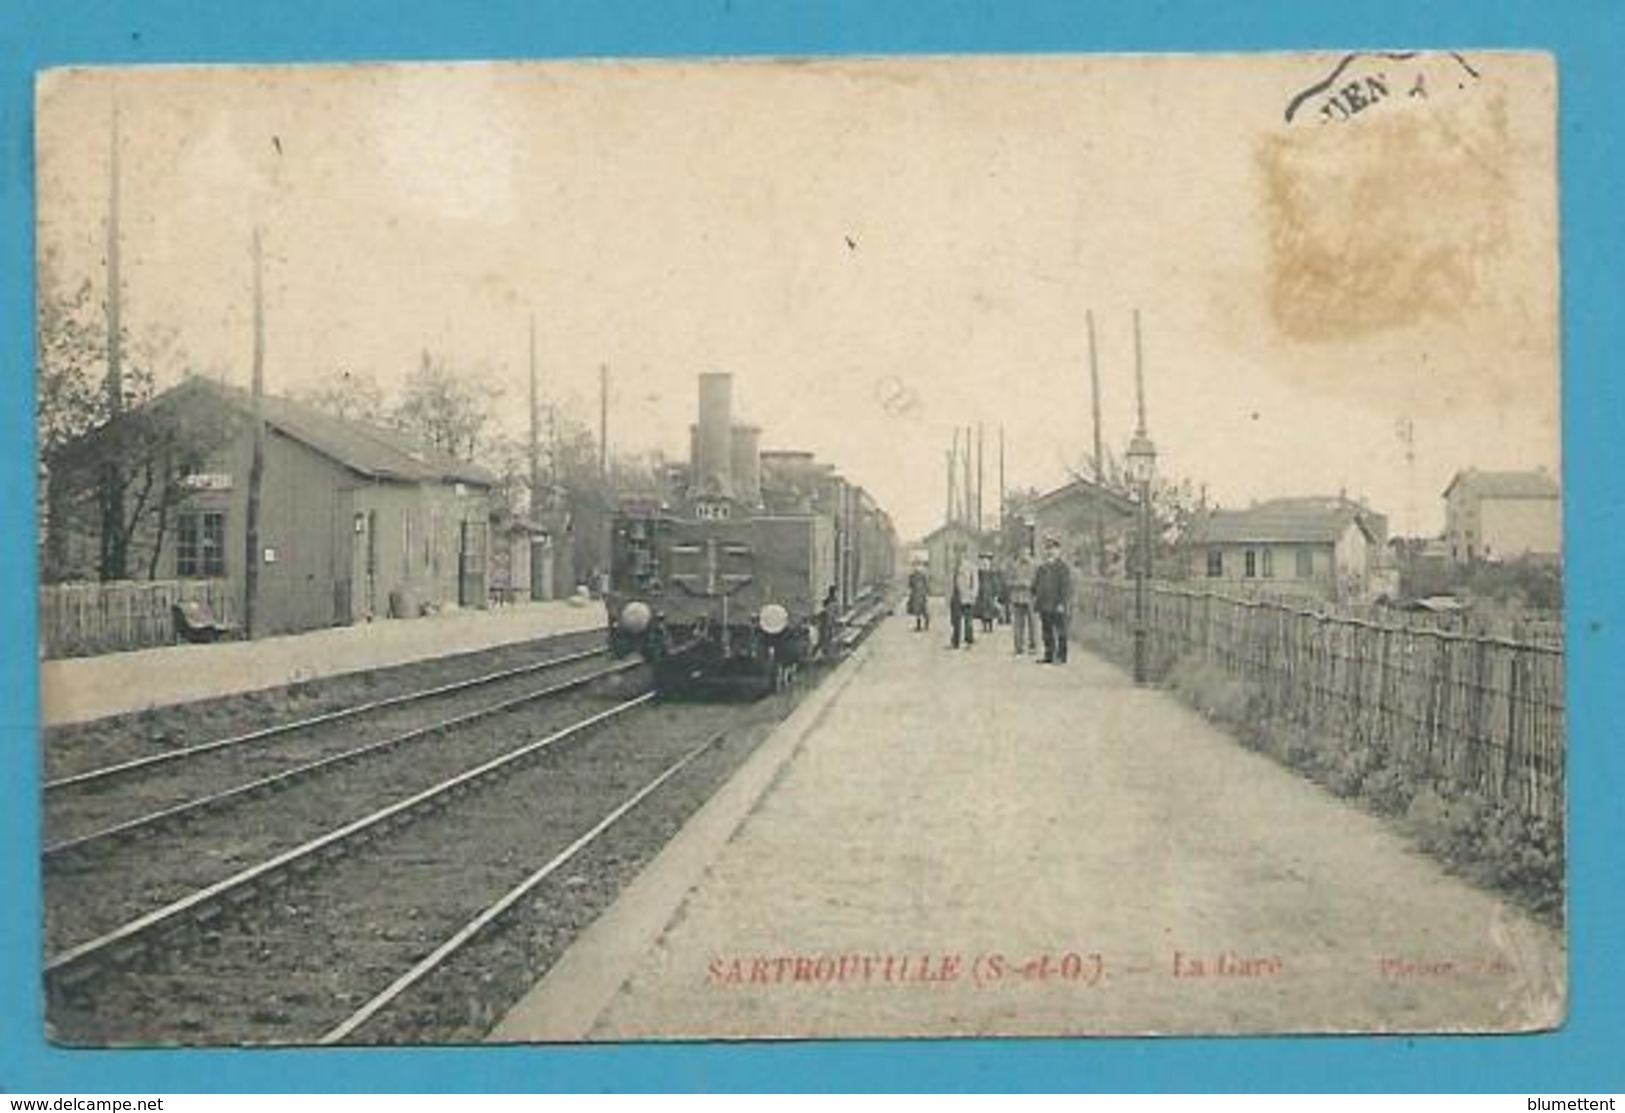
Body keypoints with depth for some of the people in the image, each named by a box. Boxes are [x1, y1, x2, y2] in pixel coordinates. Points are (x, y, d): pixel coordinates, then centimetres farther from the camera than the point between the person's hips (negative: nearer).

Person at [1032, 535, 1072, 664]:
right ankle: (1048, 655, 15)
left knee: (1060, 633, -3)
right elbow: (1035, 586, 21)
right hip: (1044, 607, 7)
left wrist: (1062, 604, -17)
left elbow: (1066, 587, -11)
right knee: (1047, 633, 9)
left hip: (1057, 607, -7)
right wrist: (1035, 601, 13)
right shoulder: (1041, 569, 15)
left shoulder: (1063, 568, -5)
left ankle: (1061, 657, 1)